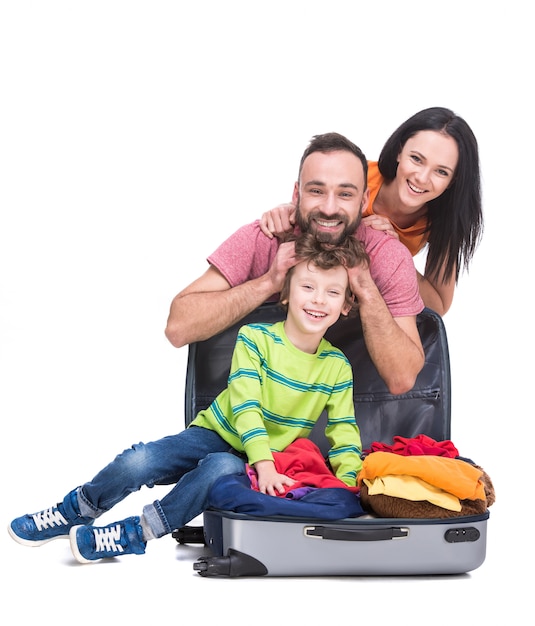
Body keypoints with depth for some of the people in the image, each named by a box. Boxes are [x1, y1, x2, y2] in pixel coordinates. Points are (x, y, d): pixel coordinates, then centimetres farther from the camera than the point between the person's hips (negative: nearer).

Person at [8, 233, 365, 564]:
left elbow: (344, 433, -1)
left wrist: (346, 483, -20)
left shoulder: (337, 367, -2)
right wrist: (264, 463, -31)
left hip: (271, 462, 0)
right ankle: (74, 514, 3)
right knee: (138, 462, -26)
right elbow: (244, 406, -17)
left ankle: (136, 534, -22)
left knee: (223, 468, -37)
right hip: (215, 436, 0)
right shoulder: (255, 339, -9)